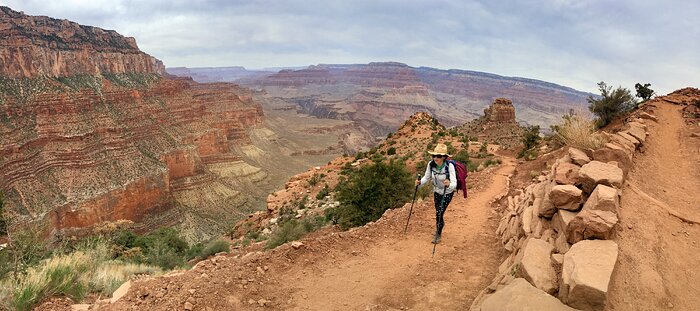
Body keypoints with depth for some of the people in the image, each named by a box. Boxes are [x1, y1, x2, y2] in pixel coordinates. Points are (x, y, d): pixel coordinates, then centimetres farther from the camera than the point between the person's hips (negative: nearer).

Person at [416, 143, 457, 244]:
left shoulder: (449, 166, -33)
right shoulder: (431, 164, -22)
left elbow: (454, 184, -37)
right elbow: (426, 177, -10)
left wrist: (449, 184, -59)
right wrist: (420, 182, -30)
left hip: (447, 192, -4)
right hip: (437, 191, 4)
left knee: (439, 212, -9)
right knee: (438, 212, 18)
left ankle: (438, 234, 15)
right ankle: (441, 224, 52)